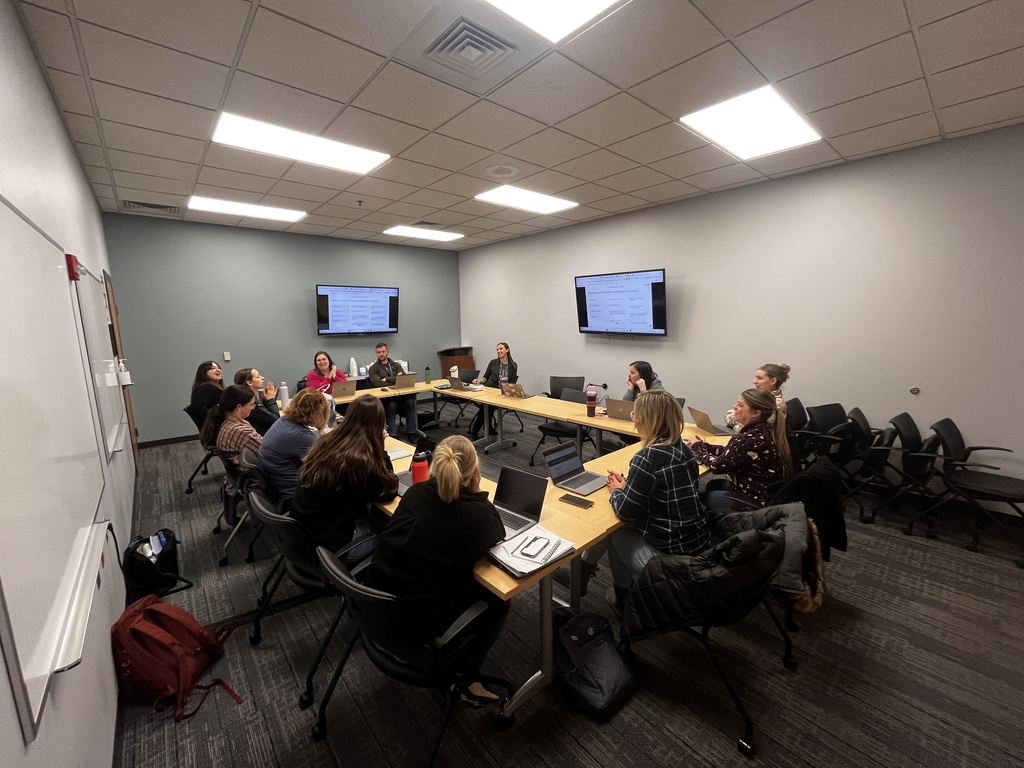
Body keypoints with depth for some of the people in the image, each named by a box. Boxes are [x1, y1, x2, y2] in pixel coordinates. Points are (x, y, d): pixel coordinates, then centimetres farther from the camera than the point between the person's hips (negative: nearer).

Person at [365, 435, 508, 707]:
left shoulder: (415, 493, -7)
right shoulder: (478, 514, -22)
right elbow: (498, 535, 1)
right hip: (421, 626, -6)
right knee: (498, 603, 17)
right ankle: (464, 676, 22)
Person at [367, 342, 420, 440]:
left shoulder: (396, 365, 18)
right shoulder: (373, 368, 8)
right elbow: (378, 383, -11)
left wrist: (387, 379, -10)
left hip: (400, 393, 3)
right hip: (384, 396, -2)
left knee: (410, 402, -28)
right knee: (392, 405, -35)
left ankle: (411, 432, -20)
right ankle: (393, 435, -28)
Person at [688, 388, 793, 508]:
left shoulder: (750, 439, -27)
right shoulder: (765, 430, 1)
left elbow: (717, 466, -19)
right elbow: (729, 451, 9)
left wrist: (698, 447, -3)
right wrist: (703, 445, -1)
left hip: (756, 502, -8)